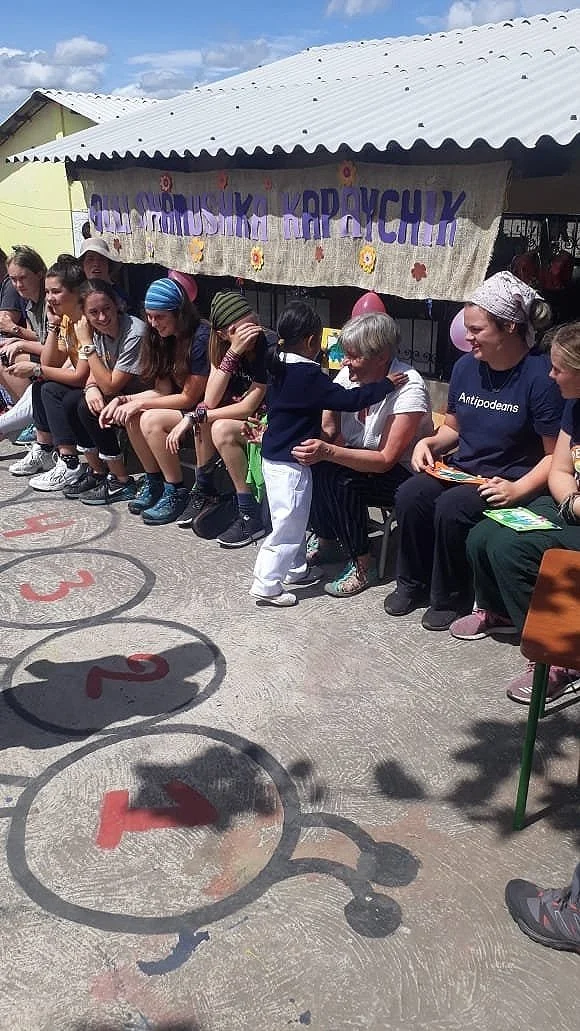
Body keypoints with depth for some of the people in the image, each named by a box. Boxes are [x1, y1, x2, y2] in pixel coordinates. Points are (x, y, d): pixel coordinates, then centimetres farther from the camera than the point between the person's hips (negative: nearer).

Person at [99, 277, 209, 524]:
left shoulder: (201, 338, -20)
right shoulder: (165, 337, 6)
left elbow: (189, 398, -18)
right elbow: (163, 390, 4)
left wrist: (139, 403, -17)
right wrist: (122, 400, -9)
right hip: (183, 408, 8)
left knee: (151, 420, -25)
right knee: (131, 417, -10)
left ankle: (176, 493, -12)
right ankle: (153, 483, 4)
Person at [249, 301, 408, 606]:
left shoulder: (279, 368, 6)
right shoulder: (308, 375, -21)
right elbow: (348, 400, -24)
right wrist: (385, 385, -15)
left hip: (274, 456, 10)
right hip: (291, 464, -10)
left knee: (294, 519, 21)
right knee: (288, 525, -1)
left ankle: (296, 570, 34)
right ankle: (266, 585, 6)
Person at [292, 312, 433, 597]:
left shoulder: (408, 387, -26)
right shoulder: (349, 375, -8)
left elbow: (386, 460, -29)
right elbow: (328, 429, -6)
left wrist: (328, 451, -40)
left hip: (401, 472, -6)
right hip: (358, 459, 7)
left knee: (341, 479, -30)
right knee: (310, 462, -19)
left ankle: (363, 567, -13)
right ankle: (325, 540, 3)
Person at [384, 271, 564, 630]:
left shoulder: (541, 375, -15)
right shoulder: (466, 367, 4)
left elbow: (556, 455, -15)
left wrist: (518, 490, -27)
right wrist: (430, 443, -2)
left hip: (508, 483, -6)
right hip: (462, 471, 6)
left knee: (451, 507, -30)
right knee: (410, 495, -20)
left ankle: (452, 598, -6)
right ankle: (414, 583, 3)